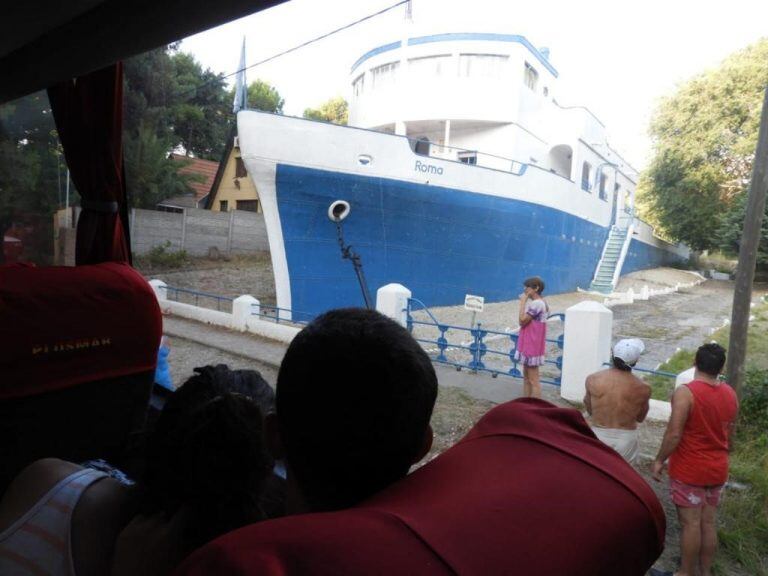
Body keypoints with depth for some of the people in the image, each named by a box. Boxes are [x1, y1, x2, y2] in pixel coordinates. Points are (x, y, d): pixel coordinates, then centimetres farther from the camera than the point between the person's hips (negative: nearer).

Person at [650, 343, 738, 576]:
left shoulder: (685, 392, -21)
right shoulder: (730, 394, 1)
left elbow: (674, 434, -22)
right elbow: (729, 435, 12)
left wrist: (659, 460, -9)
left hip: (689, 470, -6)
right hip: (717, 469, 6)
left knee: (690, 523, 5)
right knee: (708, 522, 16)